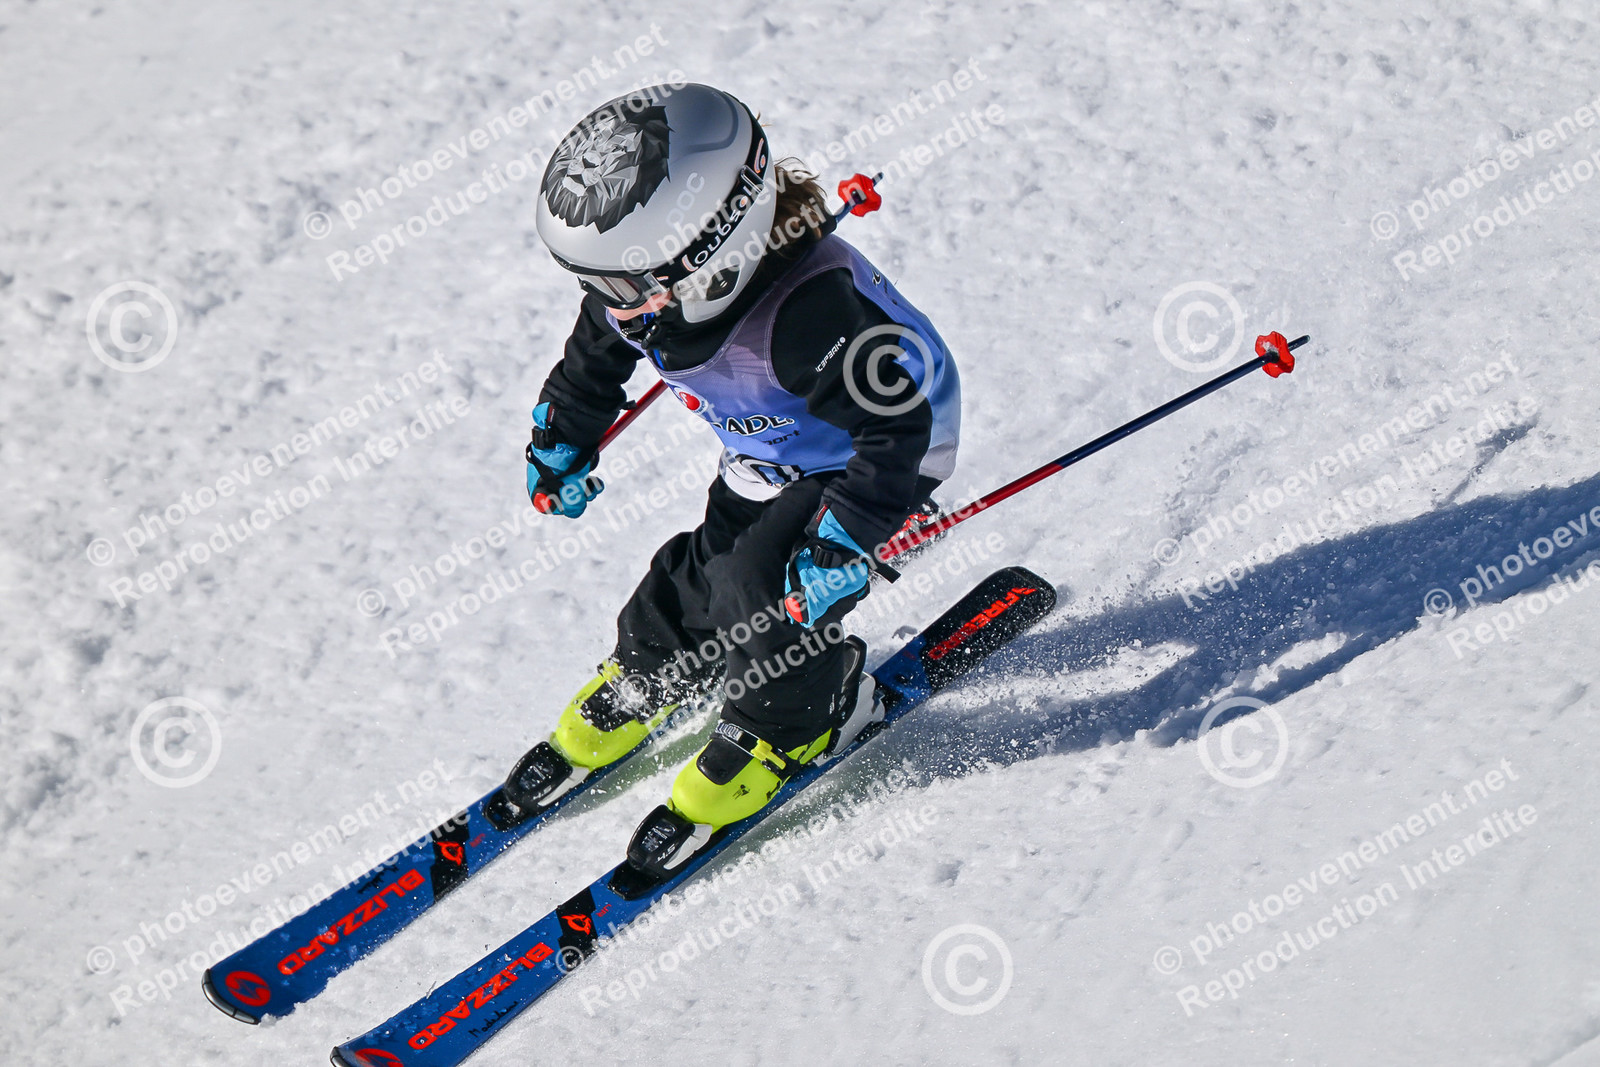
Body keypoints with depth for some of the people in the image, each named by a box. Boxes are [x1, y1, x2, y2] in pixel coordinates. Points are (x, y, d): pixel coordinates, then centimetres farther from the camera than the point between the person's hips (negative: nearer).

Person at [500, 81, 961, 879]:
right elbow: (592, 361, 3)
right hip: (767, 453, 7)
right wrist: (560, 449, 12)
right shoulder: (644, 282, -20)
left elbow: (897, 428, -37)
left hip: (882, 446, -7)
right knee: (696, 578, 8)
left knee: (761, 592, -13)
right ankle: (632, 689, 37)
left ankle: (797, 720, 18)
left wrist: (844, 542, -38)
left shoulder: (806, 312, -45)